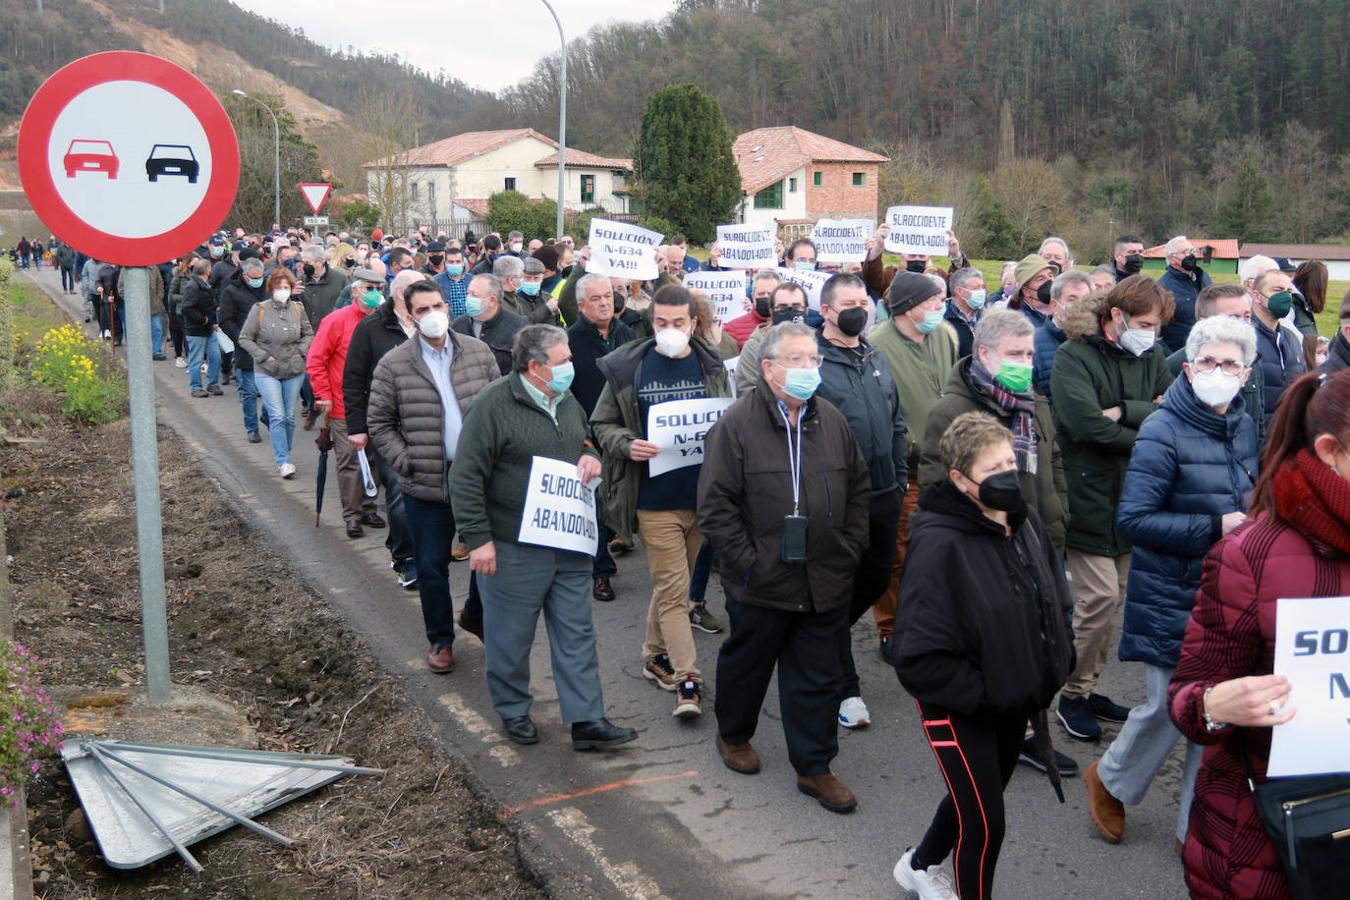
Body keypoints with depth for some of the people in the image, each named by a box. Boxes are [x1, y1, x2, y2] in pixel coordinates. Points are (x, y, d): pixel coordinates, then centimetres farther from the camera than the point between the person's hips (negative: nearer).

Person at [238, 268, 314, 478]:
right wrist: (263, 357, -10)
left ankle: (282, 454, 27)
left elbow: (308, 334, 15)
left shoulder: (298, 309, 0)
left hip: (294, 371, 3)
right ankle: (283, 461, -7)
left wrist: (301, 351, -1)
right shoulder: (260, 309, -9)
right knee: (277, 416, -10)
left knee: (289, 416, 9)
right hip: (267, 372, -3)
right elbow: (244, 338, -3)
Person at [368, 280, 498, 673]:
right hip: (426, 484, -1)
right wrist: (406, 463, -8)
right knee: (432, 567, 9)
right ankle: (440, 639, 26)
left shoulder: (478, 352, 3)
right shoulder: (393, 365, -3)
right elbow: (379, 423, 1)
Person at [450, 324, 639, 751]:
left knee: (577, 635, 9)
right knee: (511, 636, 9)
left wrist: (591, 457, 2)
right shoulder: (493, 406, -14)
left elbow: (585, 440, 27)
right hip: (513, 550, -6)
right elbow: (466, 479, -14)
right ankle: (513, 711, 30)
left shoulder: (567, 402, 8)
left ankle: (587, 720, 16)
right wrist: (479, 539, -17)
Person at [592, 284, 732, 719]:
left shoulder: (711, 367, 4)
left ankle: (656, 655, 35)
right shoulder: (627, 369, -2)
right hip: (655, 499, -3)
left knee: (669, 583, 17)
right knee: (673, 587, -3)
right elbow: (603, 424, 4)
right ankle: (687, 677, 1)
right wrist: (628, 445, -16)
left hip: (703, 494, 3)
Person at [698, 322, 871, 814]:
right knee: (747, 664, 17)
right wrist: (747, 561, -14)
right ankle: (733, 735, 42)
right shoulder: (737, 423, -12)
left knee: (818, 679, 11)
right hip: (761, 584, -4)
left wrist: (849, 549, 5)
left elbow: (859, 489, 13)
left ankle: (814, 767, 24)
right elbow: (715, 504, -13)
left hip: (824, 583, 4)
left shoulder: (832, 420, 5)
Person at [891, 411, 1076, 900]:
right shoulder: (939, 543, -27)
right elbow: (920, 658, -27)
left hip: (1012, 700, 8)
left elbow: (1054, 599, 13)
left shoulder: (1024, 520, -4)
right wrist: (984, 696, -22)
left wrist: (1055, 664, 2)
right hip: (959, 708, -8)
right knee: (985, 823, 3)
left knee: (976, 797, 26)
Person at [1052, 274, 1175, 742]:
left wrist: (1124, 412, -18)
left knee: (1111, 598, 12)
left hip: (1130, 495, 7)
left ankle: (1086, 688, 25)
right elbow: (1087, 424, -23)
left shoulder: (1150, 357, 8)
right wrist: (1147, 430, -12)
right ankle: (1072, 697, 8)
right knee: (1100, 597, -9)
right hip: (1089, 496, -6)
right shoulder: (1074, 357, -10)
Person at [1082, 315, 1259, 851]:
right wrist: (1214, 529, -26)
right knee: (1170, 705, 3)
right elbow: (1133, 519, -21)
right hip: (1173, 598, -6)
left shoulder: (1243, 427, 7)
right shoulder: (1163, 432, -16)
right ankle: (1110, 780, 33)